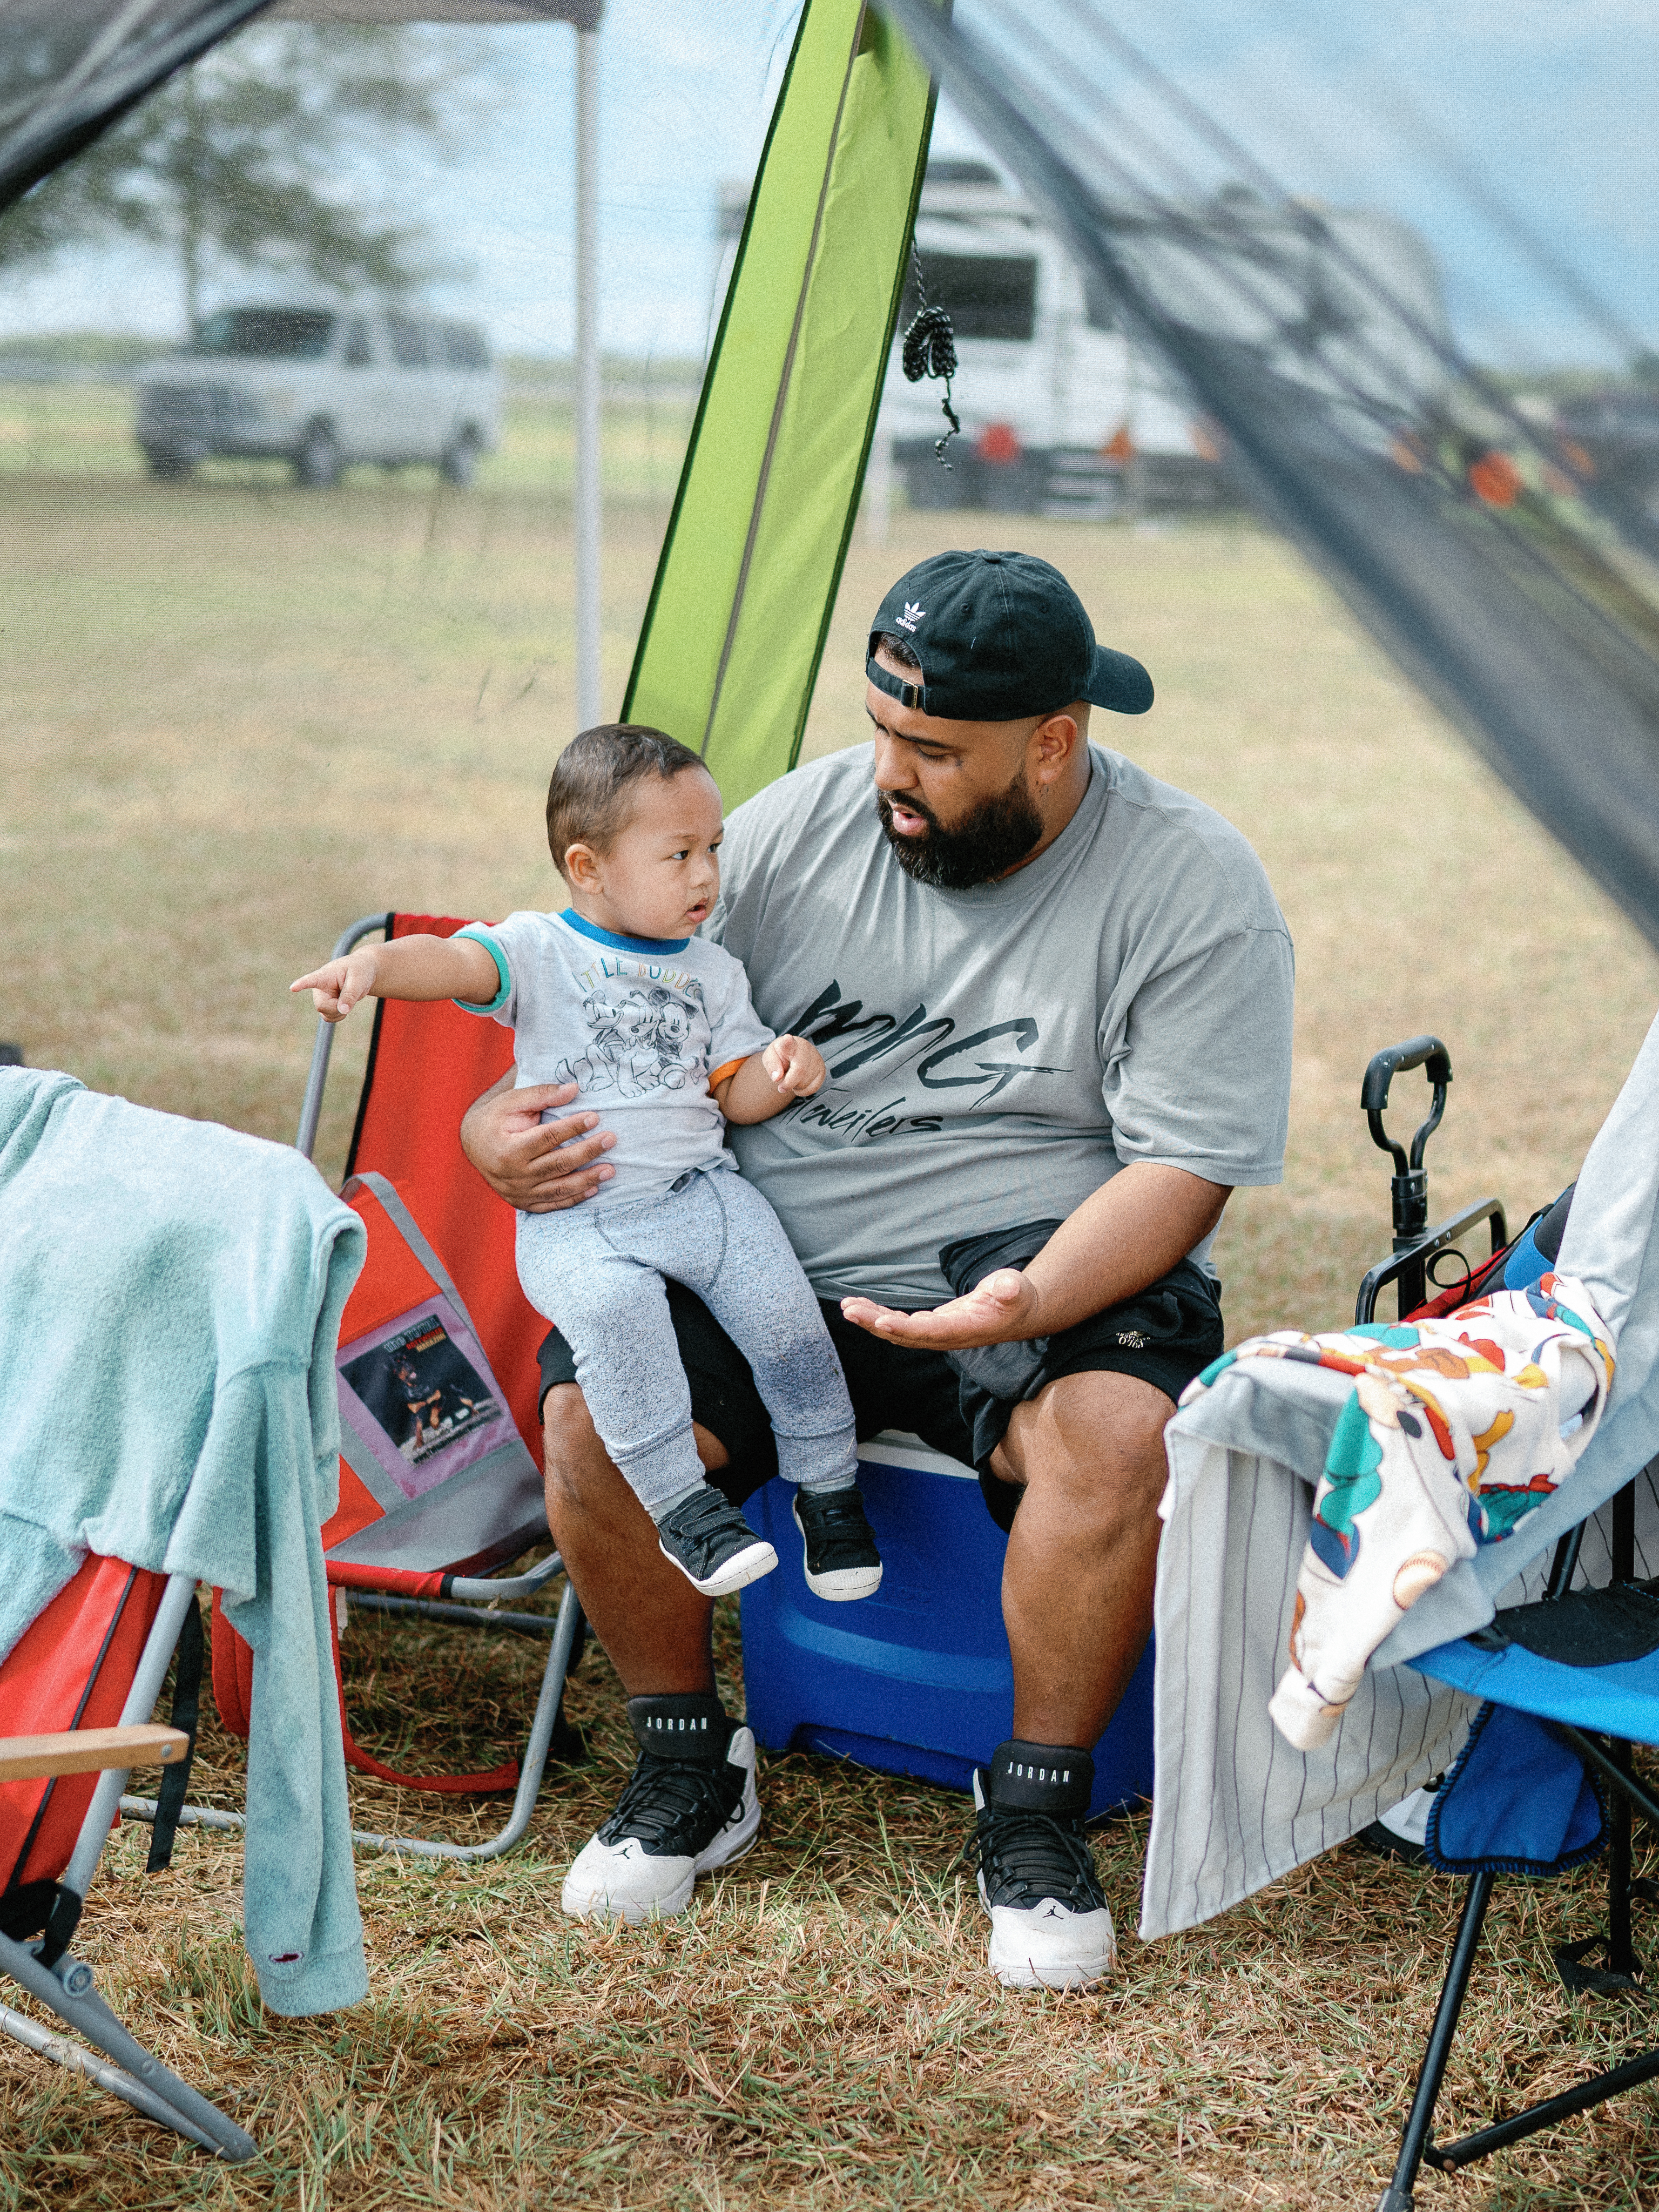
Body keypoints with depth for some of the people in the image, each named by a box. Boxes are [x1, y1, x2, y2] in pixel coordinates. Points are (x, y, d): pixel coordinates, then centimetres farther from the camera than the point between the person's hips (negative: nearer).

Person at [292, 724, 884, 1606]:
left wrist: (781, 1070, -7)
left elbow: (736, 1096, 17)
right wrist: (374, 963, -39)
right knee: (612, 1306, -33)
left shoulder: (712, 972, 15)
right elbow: (453, 961, -17)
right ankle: (680, 1502, -26)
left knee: (780, 1302, -20)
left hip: (701, 1191, 3)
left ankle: (828, 1484, 1)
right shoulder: (540, 951, 1)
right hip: (573, 1219, -3)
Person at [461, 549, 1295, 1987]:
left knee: (1116, 1426, -34)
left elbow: (1180, 1168, -11)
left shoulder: (1194, 886, -8)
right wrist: (501, 1128, -12)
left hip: (1050, 1267, -2)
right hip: (768, 1268, 3)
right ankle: (691, 1770, 3)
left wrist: (1034, 1304, -30)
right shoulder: (803, 823, 2)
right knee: (592, 1412, -23)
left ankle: (1036, 1813, -9)